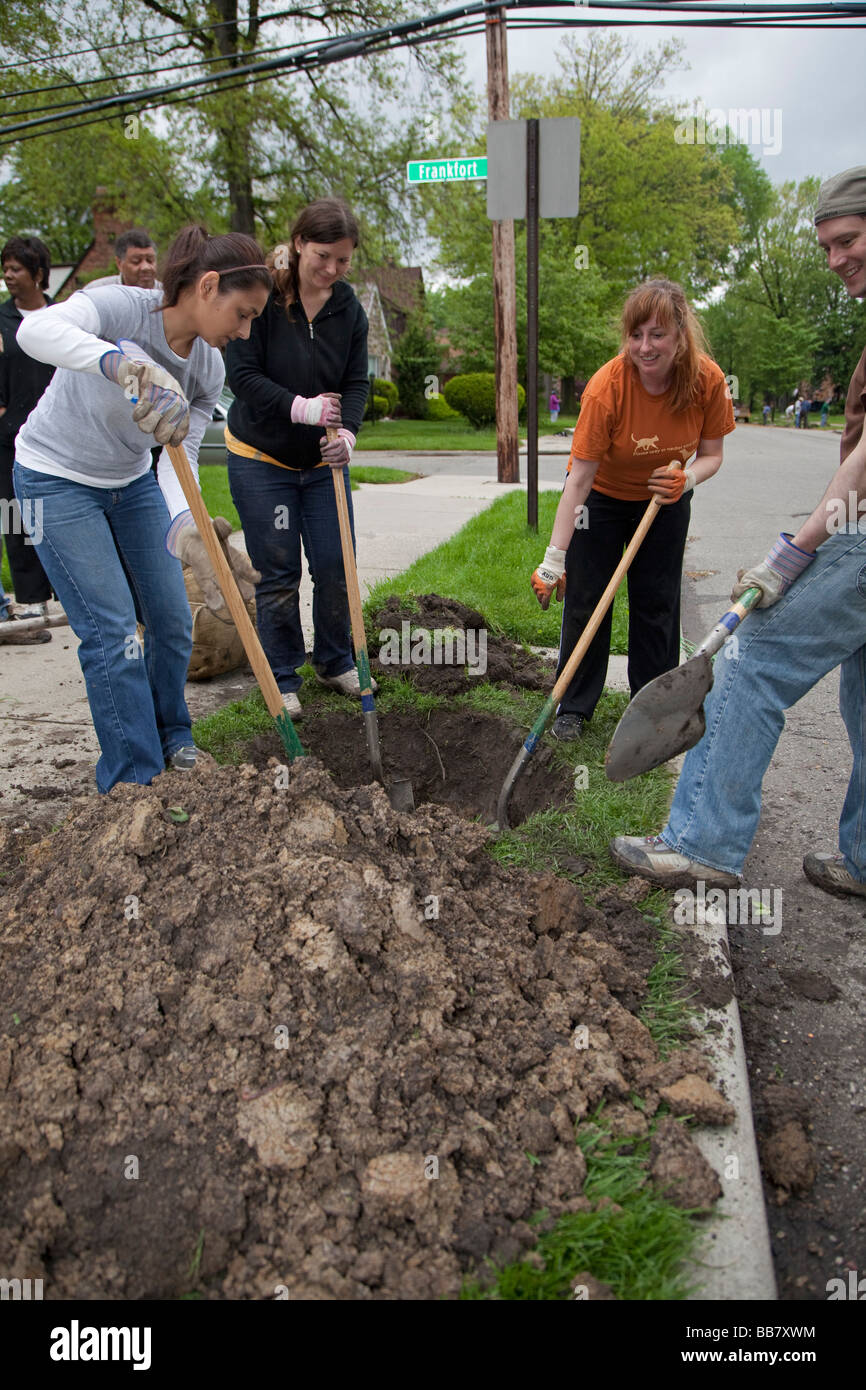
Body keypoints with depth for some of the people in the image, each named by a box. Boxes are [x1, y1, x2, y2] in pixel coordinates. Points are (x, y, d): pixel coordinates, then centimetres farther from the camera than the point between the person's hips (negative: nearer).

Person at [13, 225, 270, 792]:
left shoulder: (210, 368, -8)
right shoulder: (123, 307, -26)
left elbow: (181, 457, -14)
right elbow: (37, 330, -46)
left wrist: (188, 529, -33)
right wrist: (128, 363, -63)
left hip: (132, 481, 6)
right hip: (57, 482, -6)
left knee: (173, 622, 6)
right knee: (112, 630, -10)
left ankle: (172, 738, 30)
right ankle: (134, 780, 3)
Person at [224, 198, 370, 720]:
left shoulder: (349, 307, -1)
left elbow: (357, 381, -3)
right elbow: (243, 373, -17)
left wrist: (347, 431, -23)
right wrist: (300, 408, -30)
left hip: (324, 460, 4)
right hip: (261, 456, -4)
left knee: (335, 566, 4)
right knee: (277, 573, 0)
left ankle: (337, 662, 25)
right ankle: (282, 679, 14)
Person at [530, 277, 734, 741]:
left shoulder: (707, 380, -22)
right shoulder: (606, 387, -31)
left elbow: (711, 454, -7)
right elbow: (578, 480, -30)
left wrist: (687, 478, -31)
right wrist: (554, 559, -32)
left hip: (665, 499, 3)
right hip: (602, 498, -2)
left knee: (658, 603, 5)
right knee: (586, 600, -1)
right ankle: (574, 707, 14)